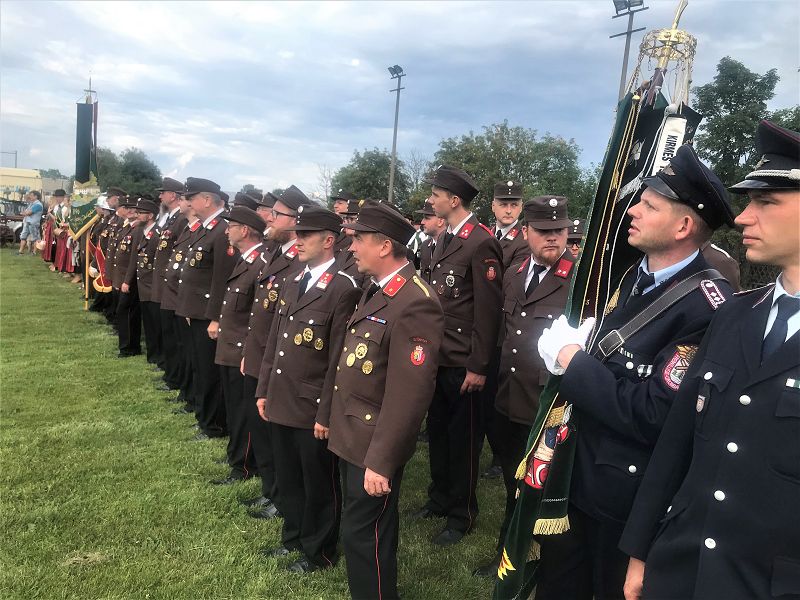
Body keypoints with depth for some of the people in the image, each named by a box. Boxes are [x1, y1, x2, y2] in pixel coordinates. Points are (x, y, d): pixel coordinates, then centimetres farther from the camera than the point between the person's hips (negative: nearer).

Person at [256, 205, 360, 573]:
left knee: (318, 484, 11)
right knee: (287, 479, 22)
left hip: (313, 408, -7)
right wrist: (264, 390, 13)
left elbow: (340, 359, -17)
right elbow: (274, 342, 14)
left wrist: (327, 413, -16)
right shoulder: (292, 284, 10)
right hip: (281, 403, 8)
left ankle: (319, 552, 31)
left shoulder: (343, 289, -16)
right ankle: (294, 537, 44)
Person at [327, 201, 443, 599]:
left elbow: (409, 392, -26)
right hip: (351, 434, 9)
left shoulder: (415, 303, -24)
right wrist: (330, 415, 19)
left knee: (362, 534, 6)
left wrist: (380, 461, -23)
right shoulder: (377, 290, 7)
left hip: (373, 445, -9)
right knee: (368, 527, 24)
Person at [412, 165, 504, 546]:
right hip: (437, 356, 7)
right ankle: (439, 498, 36)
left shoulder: (481, 243, -15)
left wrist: (478, 366, -15)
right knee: (437, 431, 17)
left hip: (463, 363, -7)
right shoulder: (443, 239, 11)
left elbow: (488, 310, -16)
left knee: (463, 438, 8)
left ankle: (461, 515, 25)